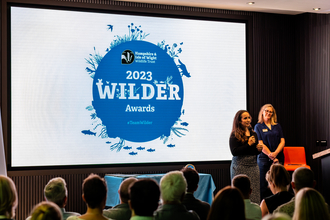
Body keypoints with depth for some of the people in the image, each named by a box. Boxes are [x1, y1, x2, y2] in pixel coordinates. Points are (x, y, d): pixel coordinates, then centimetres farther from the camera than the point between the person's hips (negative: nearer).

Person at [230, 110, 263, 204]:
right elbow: (234, 152, -15)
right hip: (240, 166, -6)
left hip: (253, 165, 6)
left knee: (254, 192, 3)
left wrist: (258, 149, 3)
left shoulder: (253, 133, 15)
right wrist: (248, 144, -15)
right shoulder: (235, 135, -4)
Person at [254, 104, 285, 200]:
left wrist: (275, 153, -11)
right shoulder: (258, 126, 4)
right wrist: (271, 156, -11)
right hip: (264, 159, -2)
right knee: (264, 185, -3)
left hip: (278, 158, 3)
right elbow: (261, 145, -4)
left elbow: (282, 141, 6)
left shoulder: (277, 126, 13)